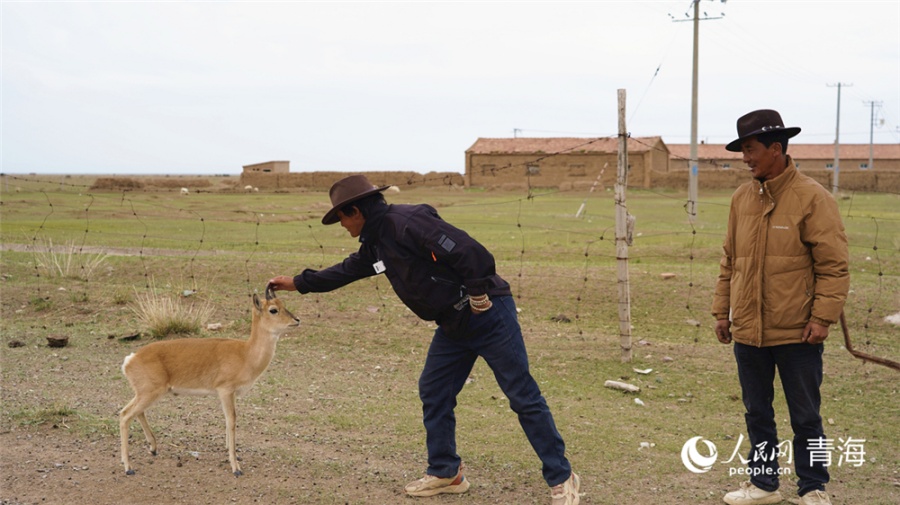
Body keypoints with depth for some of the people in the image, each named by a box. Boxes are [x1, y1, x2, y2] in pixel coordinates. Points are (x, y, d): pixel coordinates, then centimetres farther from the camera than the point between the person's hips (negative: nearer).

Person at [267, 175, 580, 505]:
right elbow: (347, 271, 28)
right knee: (433, 393, 11)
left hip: (488, 316, -9)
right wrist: (298, 283, 33)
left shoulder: (407, 221, -22)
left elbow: (470, 252, -28)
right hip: (453, 325, 10)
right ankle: (445, 473, 24)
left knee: (523, 397, -4)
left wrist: (479, 296, -19)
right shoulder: (375, 242, 10)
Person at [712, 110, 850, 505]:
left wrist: (822, 317, -16)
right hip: (748, 332, 6)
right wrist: (722, 312, 10)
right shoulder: (742, 198, 7)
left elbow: (834, 265, -11)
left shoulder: (812, 198, -10)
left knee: (805, 416, 6)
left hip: (796, 334, -5)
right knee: (757, 413, 15)